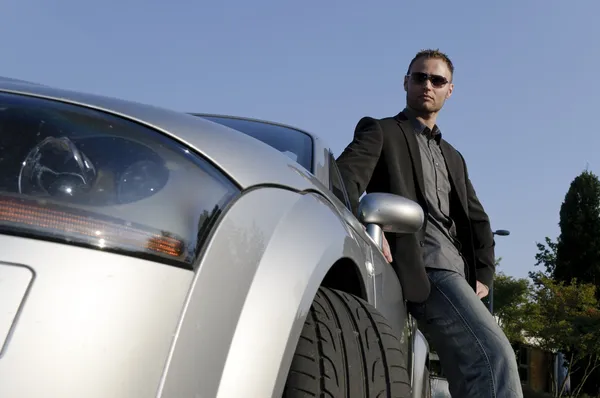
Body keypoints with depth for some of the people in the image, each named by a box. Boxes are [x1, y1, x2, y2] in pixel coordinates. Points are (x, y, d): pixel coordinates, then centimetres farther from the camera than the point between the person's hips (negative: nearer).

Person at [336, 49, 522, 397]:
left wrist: (483, 275, 15)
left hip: (454, 273, 7)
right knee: (494, 355, -24)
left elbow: (478, 221, 32)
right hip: (421, 269, -7)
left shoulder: (454, 158, 31)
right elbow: (344, 179, -8)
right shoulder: (381, 132, 11)